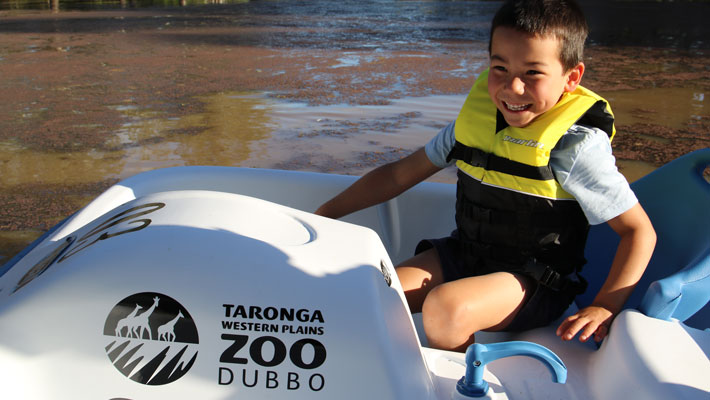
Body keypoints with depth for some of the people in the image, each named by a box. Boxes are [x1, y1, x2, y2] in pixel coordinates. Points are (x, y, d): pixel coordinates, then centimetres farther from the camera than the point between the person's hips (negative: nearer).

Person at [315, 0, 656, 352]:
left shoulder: (578, 147, -17)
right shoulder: (477, 115, -1)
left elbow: (639, 231, -11)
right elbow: (401, 174, 6)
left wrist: (604, 307, -20)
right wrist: (325, 214, 4)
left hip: (535, 282, -5)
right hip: (464, 255, 5)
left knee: (445, 308, -32)